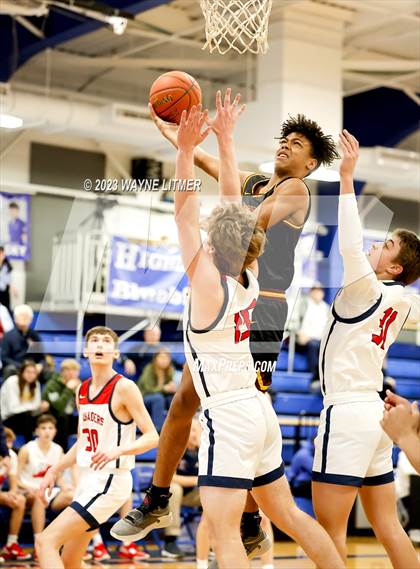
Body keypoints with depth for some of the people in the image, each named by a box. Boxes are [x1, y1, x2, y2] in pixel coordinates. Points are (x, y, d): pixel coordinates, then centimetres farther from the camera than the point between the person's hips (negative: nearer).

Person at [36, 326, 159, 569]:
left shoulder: (124, 387, -12)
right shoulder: (82, 391, 11)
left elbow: (152, 437, -16)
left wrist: (117, 450, -31)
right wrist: (55, 471, 19)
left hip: (109, 481, -8)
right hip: (88, 479, 8)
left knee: (46, 542, -17)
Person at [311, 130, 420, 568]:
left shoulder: (368, 289, -10)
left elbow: (349, 245, -28)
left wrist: (347, 178, -26)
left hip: (347, 412, -9)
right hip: (374, 412, 9)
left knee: (330, 531, -6)